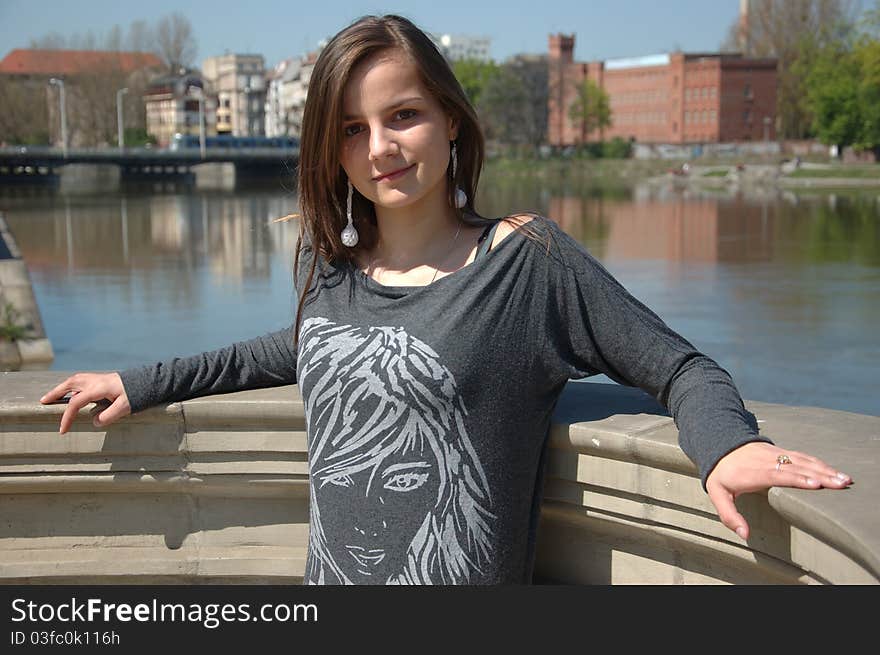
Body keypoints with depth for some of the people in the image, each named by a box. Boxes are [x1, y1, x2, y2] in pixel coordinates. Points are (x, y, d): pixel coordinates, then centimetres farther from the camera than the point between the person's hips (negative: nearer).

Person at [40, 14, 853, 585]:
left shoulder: (528, 260, -10)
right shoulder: (327, 261, 4)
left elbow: (680, 369, -5)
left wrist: (727, 446, -27)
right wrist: (142, 383, 26)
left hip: (465, 578, -5)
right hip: (329, 579, 5)